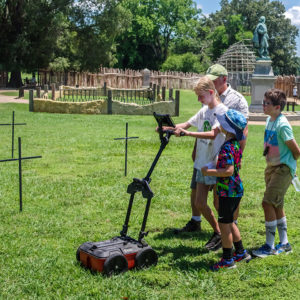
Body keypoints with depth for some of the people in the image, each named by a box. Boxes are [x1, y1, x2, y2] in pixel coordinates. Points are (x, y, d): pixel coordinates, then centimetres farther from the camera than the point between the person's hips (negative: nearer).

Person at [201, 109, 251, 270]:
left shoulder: (227, 147, -22)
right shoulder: (235, 143, 8)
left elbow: (228, 171, -29)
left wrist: (209, 172, -18)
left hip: (228, 191, -10)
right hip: (235, 190, 10)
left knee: (224, 224, 1)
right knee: (229, 221, 21)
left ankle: (227, 260, 12)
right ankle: (241, 252, 32)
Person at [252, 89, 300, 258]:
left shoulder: (282, 125, -22)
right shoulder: (270, 120, 5)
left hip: (283, 169, -9)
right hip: (272, 168, 9)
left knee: (268, 203, -11)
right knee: (276, 205, 14)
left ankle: (270, 246, 1)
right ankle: (284, 243, 27)